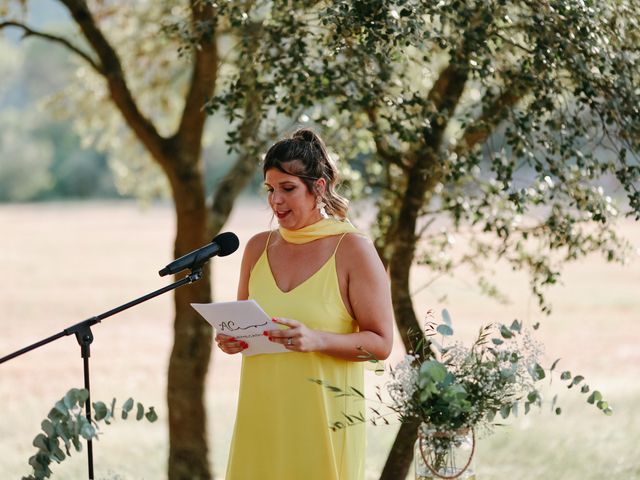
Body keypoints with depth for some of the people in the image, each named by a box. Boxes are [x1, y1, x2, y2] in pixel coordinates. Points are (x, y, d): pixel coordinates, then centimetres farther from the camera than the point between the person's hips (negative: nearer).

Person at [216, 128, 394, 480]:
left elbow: (381, 342, -7)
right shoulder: (258, 248, 11)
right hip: (261, 417, 4)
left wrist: (317, 340, -22)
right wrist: (230, 339, -1)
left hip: (323, 419, -4)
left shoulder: (353, 250, -5)